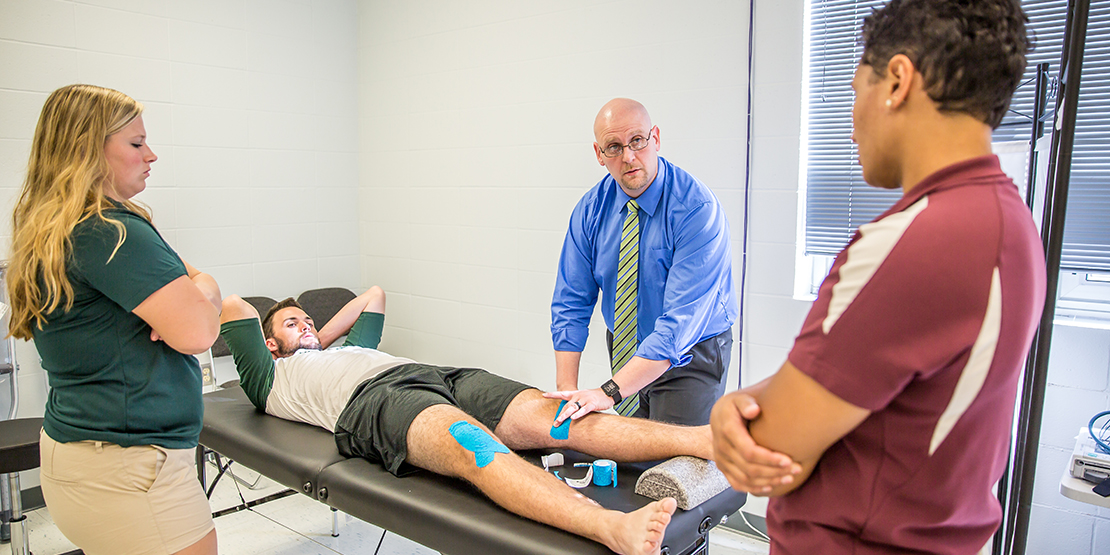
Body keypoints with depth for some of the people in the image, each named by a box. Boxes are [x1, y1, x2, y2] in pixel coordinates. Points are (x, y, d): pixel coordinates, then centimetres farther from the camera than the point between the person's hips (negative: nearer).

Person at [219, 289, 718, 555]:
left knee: (547, 415, -20)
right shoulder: (274, 378, 27)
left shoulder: (347, 351, 44)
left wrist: (319, 343, 52)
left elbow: (374, 294, 55)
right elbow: (233, 307, 21)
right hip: (373, 400, -6)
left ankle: (706, 439, -39)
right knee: (474, 446, -38)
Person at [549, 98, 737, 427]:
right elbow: (571, 302, -8)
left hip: (688, 359, -4)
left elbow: (680, 320, -32)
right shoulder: (591, 210, -8)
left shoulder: (697, 209, -26)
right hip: (627, 350, 5)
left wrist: (610, 392, -37)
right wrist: (567, 389, -18)